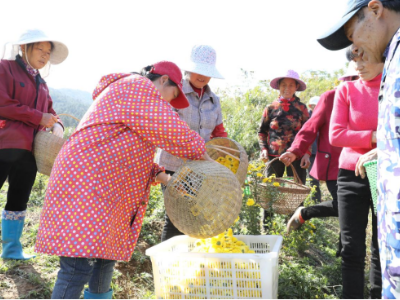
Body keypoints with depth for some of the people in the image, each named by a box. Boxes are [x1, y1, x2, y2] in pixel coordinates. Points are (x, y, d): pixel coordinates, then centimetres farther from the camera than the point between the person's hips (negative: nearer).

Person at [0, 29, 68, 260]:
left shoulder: (41, 83, 21)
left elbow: (49, 111, 22)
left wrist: (57, 125, -2)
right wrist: (38, 117, -13)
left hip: (30, 150, 7)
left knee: (19, 201, 13)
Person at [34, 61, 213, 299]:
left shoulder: (131, 92, 24)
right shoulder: (138, 87, -8)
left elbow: (129, 153, 26)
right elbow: (172, 131, -14)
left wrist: (162, 177, 15)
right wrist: (203, 155, 2)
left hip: (104, 190, 11)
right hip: (85, 186, -11)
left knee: (106, 257, 19)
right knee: (78, 269, -13)